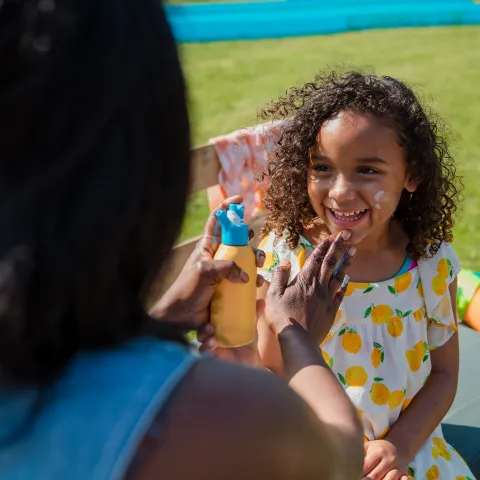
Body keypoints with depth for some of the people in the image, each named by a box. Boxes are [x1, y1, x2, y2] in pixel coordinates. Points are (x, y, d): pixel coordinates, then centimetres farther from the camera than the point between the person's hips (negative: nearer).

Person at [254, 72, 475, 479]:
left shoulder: (433, 263, -8)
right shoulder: (283, 257, -13)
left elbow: (443, 373, 2)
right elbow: (268, 373, -8)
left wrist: (399, 445, -11)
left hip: (406, 447, 2)